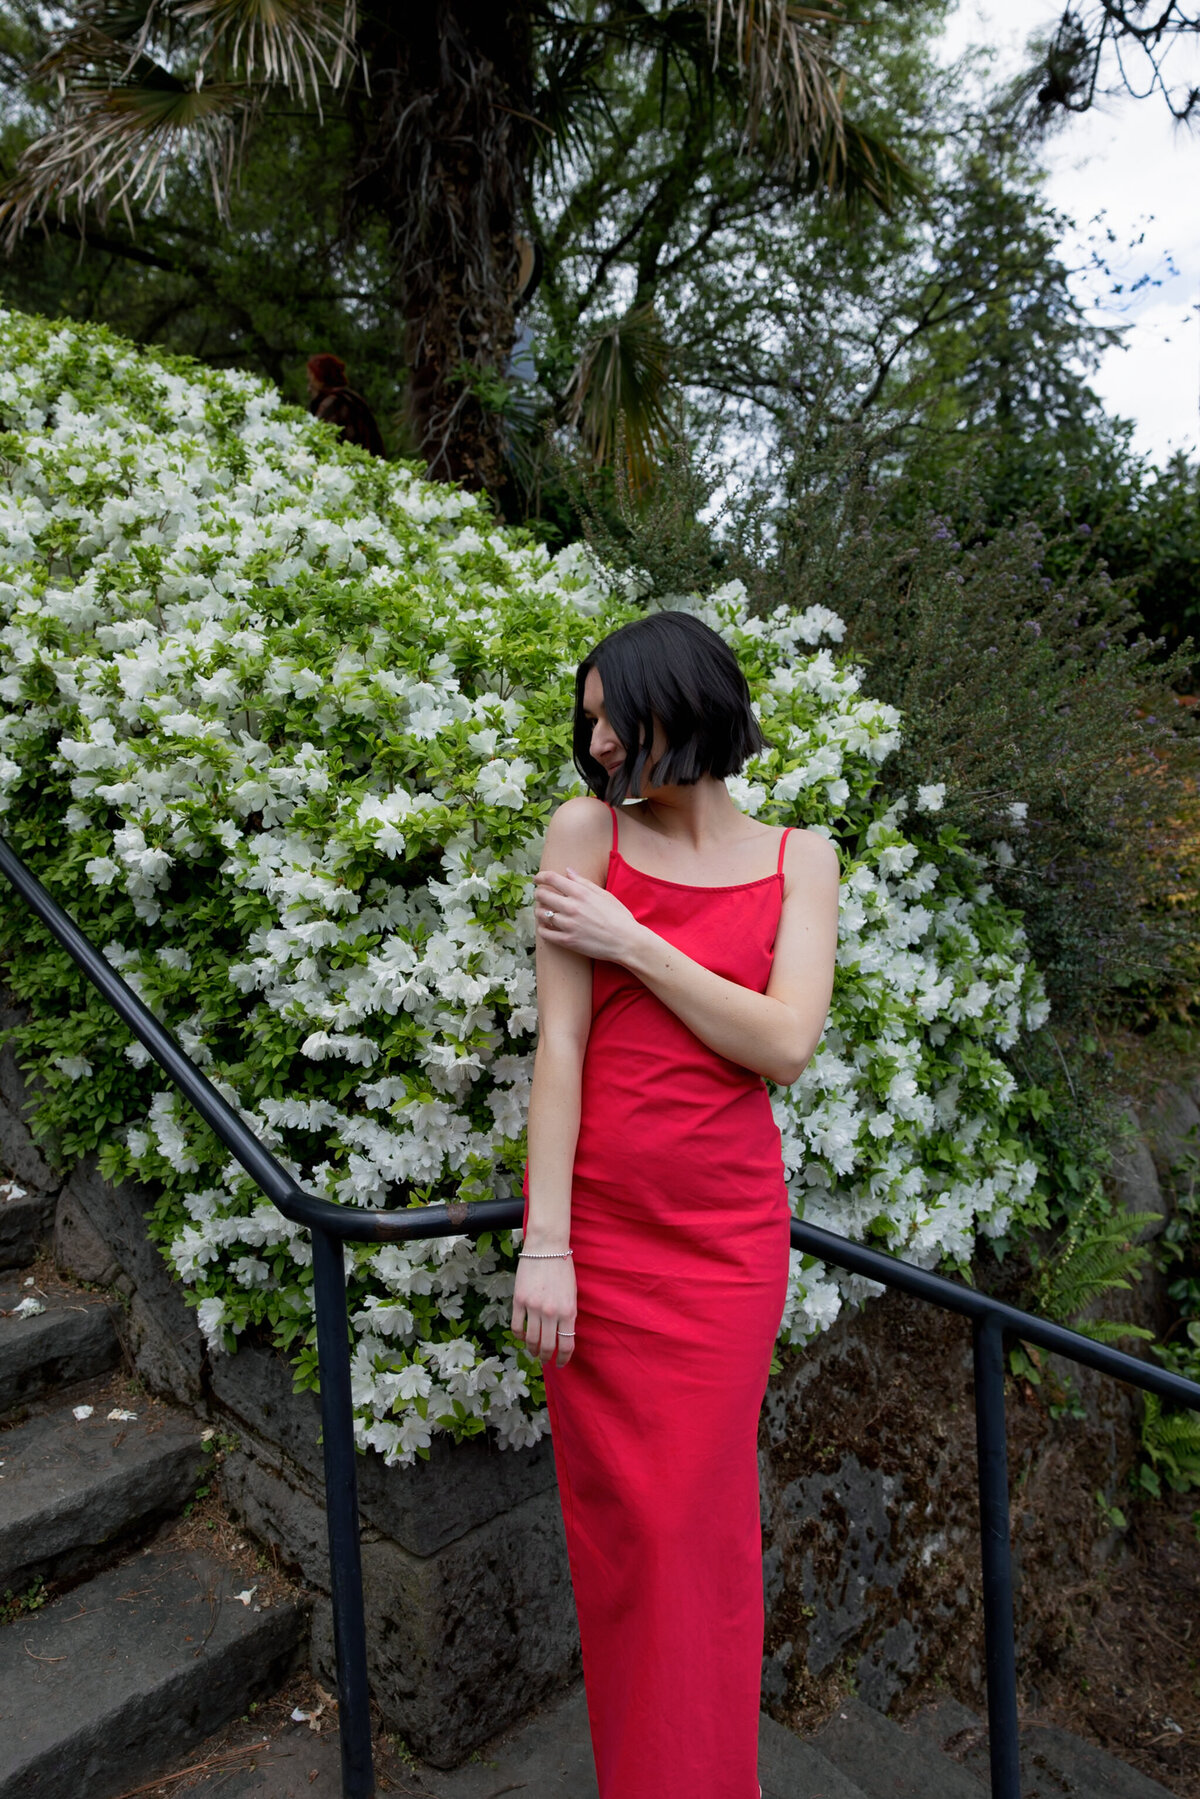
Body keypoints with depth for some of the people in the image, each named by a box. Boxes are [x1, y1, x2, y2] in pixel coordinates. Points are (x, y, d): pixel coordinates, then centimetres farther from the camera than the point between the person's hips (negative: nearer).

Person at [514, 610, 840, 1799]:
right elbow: (560, 1039, -7)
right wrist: (544, 1242, -11)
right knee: (620, 1516, 9)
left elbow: (787, 1043, -9)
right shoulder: (587, 830, -1)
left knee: (703, 1519, 9)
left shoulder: (799, 857, 3)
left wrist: (630, 941, -12)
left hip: (728, 1227, 1)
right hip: (599, 1217, 0)